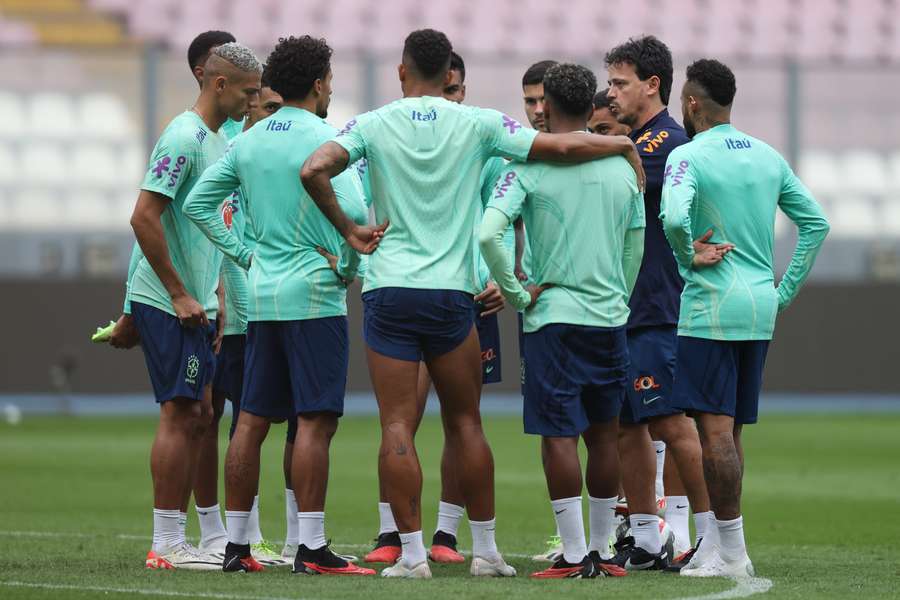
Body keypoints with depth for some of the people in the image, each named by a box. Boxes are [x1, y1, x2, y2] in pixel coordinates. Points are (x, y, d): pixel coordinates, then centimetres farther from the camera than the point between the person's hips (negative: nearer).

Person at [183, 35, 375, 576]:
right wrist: (352, 265, -5)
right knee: (316, 422, -7)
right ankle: (312, 548, -10)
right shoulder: (322, 138, -10)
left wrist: (244, 253, 14)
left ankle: (237, 545, 11)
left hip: (262, 297, 7)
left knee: (253, 420, 9)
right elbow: (353, 211, -21)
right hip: (314, 295, -7)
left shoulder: (250, 140, 11)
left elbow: (198, 203, 12)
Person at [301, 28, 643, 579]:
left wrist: (349, 230, -1)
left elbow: (314, 171, -14)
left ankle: (413, 554, -5)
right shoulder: (478, 125, 1)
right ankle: (486, 550, 14)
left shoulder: (373, 125, 0)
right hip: (452, 292, 1)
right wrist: (623, 145, 16)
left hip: (389, 289, -1)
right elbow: (562, 147, -2)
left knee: (398, 426, -1)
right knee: (465, 422, 12)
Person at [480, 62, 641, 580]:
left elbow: (489, 233, -18)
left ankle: (574, 556, -4)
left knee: (559, 436, -2)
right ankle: (602, 550, 16)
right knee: (604, 434, 12)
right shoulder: (622, 168, 6)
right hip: (611, 318, 4)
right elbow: (636, 248, 13)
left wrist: (518, 294, -8)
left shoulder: (530, 167, -7)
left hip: (553, 317, -4)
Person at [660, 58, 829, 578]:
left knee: (716, 429, -6)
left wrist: (689, 257, -8)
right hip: (761, 309, 7)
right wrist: (787, 290, 16)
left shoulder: (689, 156, -10)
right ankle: (722, 544, 17)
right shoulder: (767, 156, 12)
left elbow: (674, 218, -28)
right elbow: (816, 222, 14)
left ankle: (733, 554, -8)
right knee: (729, 431, 14)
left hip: (712, 306, -7)